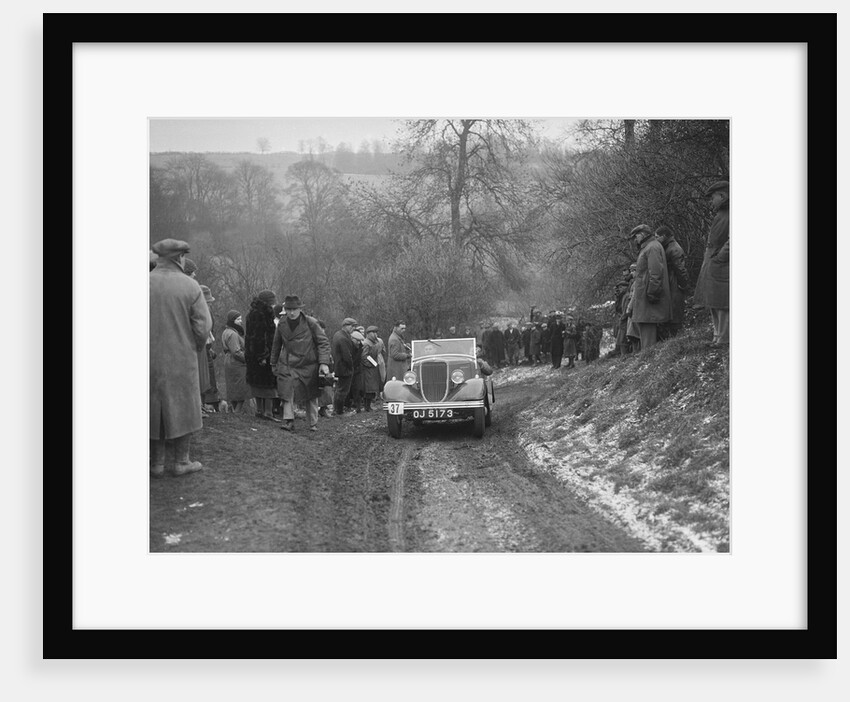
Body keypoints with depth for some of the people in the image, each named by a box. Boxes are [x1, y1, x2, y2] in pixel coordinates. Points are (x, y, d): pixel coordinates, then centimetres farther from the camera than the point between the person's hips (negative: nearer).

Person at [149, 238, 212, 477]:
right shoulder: (190, 286, -9)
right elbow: (203, 326, -11)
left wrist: (154, 344, 9)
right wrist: (196, 347, 7)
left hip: (151, 359, 2)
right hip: (181, 359, -2)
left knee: (154, 410, 11)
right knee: (182, 408, 11)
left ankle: (156, 463, 15)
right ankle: (179, 461, 14)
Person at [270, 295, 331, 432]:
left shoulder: (311, 323, -11)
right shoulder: (282, 324, -1)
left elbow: (323, 343, -8)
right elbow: (276, 344, 13)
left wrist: (324, 363, -17)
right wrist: (274, 364, 17)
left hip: (308, 365, -1)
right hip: (287, 364, 1)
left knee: (311, 396, 8)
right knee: (287, 391, -16)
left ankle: (313, 424, 22)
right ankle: (289, 421, -13)